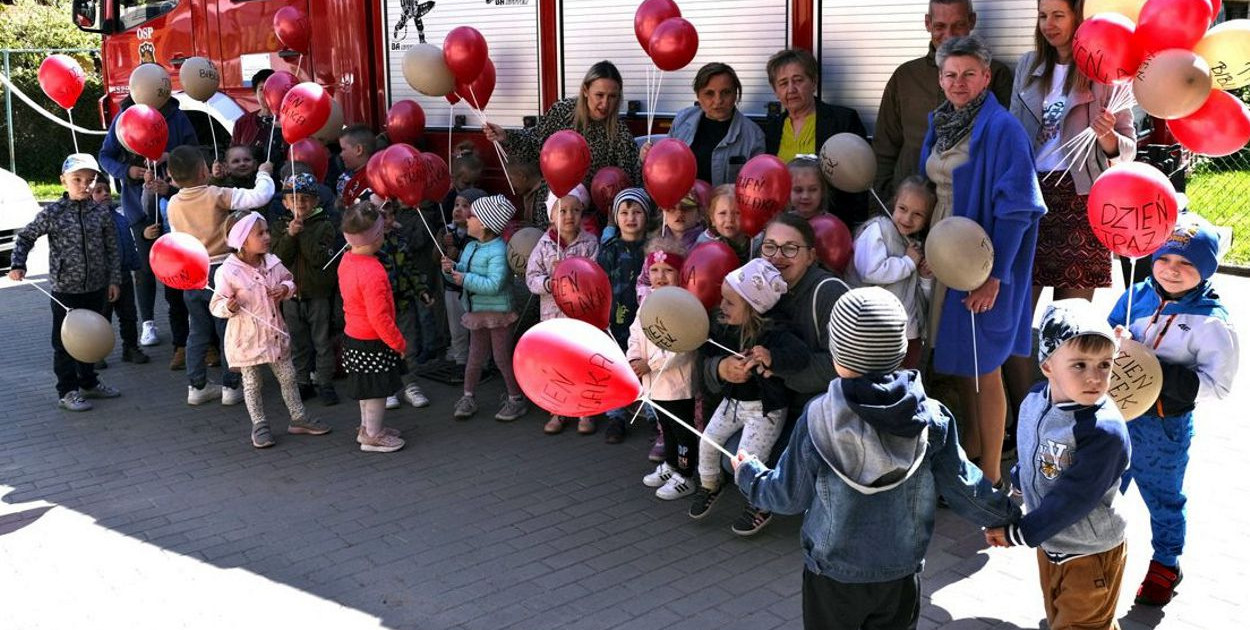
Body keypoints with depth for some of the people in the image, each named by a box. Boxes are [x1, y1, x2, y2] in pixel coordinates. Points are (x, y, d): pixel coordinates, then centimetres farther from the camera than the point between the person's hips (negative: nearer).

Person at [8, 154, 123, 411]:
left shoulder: (101, 212, -1)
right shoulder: (52, 213, -8)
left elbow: (113, 248, 6)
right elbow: (24, 237, 2)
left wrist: (114, 280, 5)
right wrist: (17, 265, -10)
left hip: (96, 288, 3)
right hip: (65, 290, -3)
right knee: (64, 341, 3)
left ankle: (88, 382, 31)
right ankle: (67, 392, 12)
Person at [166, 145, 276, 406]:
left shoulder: (173, 204, 2)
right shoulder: (217, 195, -14)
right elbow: (259, 197, -18)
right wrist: (263, 174, -1)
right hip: (220, 271, -5)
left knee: (198, 333, 15)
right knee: (229, 332, 6)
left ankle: (196, 387, 20)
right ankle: (230, 387, 9)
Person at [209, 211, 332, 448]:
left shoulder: (272, 262, -2)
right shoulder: (228, 271, -18)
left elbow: (289, 279, 15)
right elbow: (216, 305, -12)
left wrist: (286, 289, -7)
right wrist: (229, 307, -34)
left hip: (275, 333, 5)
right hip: (247, 338, -5)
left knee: (288, 377, 14)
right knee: (252, 384, 9)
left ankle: (298, 418, 28)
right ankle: (259, 426, 23)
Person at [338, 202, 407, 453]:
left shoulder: (347, 260, -1)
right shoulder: (373, 273, -29)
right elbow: (379, 317, -28)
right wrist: (398, 342, -16)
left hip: (353, 335, 9)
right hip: (372, 342, -9)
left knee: (367, 387, 23)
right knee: (376, 390, 7)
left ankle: (367, 427, 38)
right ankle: (373, 436, 20)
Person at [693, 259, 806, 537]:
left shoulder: (774, 333, -26)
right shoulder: (725, 328, -5)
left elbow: (801, 355, -40)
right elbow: (709, 352, 14)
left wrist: (772, 357, -54)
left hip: (765, 409, -7)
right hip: (733, 401, 7)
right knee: (708, 441, 6)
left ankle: (760, 507, 20)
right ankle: (709, 486, 35)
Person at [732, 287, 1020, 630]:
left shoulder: (817, 421, -21)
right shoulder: (931, 419, -16)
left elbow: (788, 497, -10)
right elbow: (963, 486, -5)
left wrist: (747, 474, 11)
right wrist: (1005, 516, 15)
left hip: (833, 575, -2)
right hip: (902, 575, 2)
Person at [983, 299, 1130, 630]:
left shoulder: (1105, 431, -32)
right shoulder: (1036, 400, -10)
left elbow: (1073, 498, -30)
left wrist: (1020, 532, -23)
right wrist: (1017, 482, 25)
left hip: (1090, 553, -7)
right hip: (1049, 541, 7)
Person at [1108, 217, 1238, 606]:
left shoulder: (1212, 322, -16)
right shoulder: (1137, 296, -4)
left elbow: (1215, 385, -20)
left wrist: (1162, 374, -29)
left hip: (1165, 427, -4)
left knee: (1163, 497, 18)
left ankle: (1166, 564, 40)